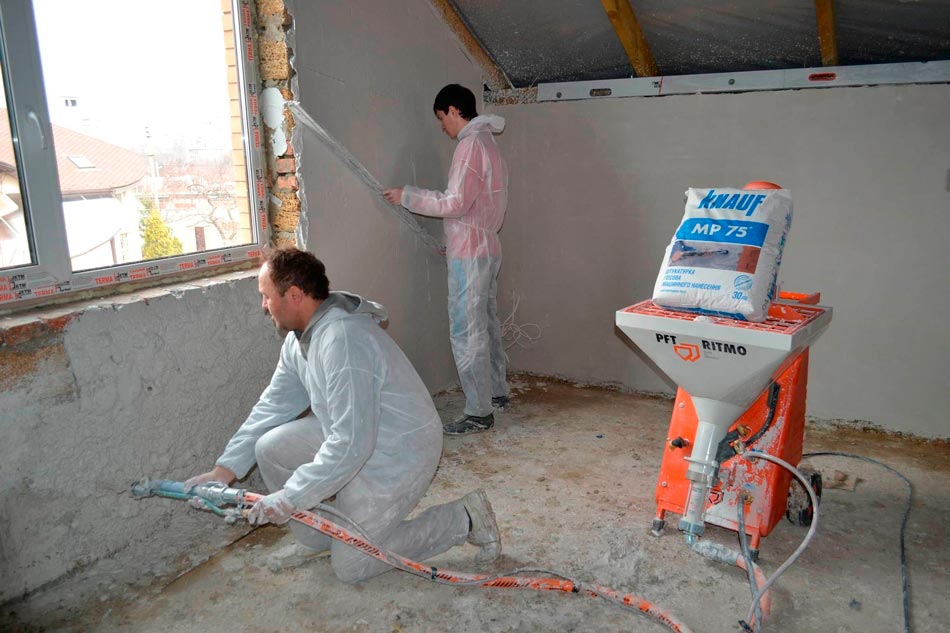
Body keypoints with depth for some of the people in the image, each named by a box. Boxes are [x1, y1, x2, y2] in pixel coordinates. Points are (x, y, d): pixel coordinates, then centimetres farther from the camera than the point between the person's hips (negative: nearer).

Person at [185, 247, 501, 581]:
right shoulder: (300, 338, 1)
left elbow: (351, 443, -34)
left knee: (350, 565, 1)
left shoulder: (343, 340, -32)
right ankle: (315, 537, 20)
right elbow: (273, 406, 7)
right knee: (270, 447, -1)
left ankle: (463, 519, 8)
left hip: (397, 456, -9)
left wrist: (290, 497, -27)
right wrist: (225, 469, 2)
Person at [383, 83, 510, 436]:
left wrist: (407, 196, -11)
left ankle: (479, 413, 0)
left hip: (469, 254, -10)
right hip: (487, 249, 10)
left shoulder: (471, 143, -13)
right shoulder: (488, 143, 18)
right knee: (486, 324, 18)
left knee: (466, 332, -6)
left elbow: (455, 203, -21)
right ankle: (497, 392, 30)